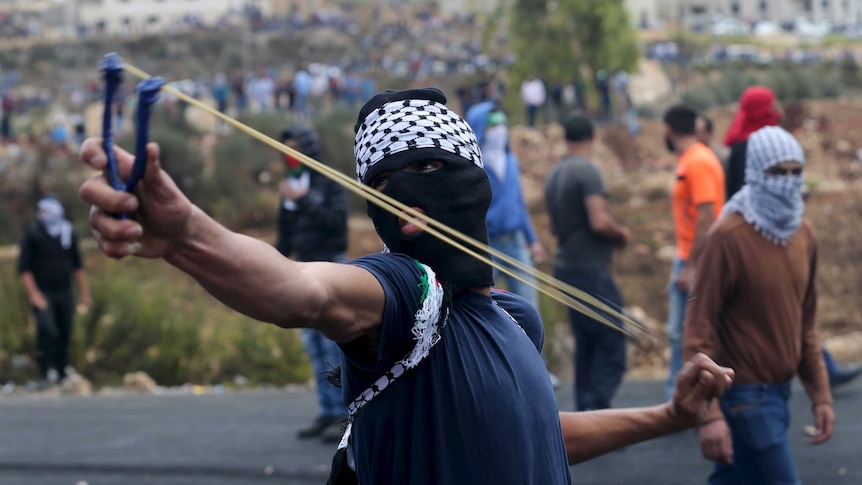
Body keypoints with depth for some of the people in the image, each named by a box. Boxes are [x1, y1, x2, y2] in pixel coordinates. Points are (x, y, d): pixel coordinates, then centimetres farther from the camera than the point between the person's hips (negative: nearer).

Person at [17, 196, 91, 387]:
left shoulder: (69, 233, 9)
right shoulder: (32, 234, -5)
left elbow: (78, 266, 19)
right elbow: (24, 268, -6)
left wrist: (84, 293, 16)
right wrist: (33, 293, -15)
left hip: (65, 293, 5)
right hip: (42, 293, -4)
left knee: (64, 335, 3)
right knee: (47, 330, -22)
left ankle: (61, 375, 14)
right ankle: (45, 373, -15)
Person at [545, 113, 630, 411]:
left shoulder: (555, 175, 10)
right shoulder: (587, 171, -14)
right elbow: (599, 222, -23)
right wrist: (622, 233, -3)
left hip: (567, 266, 8)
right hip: (591, 270, -8)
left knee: (586, 345, 14)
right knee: (611, 345, -6)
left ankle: (584, 410, 14)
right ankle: (597, 411, -14)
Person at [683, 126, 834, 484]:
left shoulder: (802, 234, 7)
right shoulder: (729, 236, -16)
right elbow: (699, 325, -17)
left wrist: (820, 394, 13)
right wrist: (708, 413, -22)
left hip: (778, 393, 7)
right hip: (744, 397, -7)